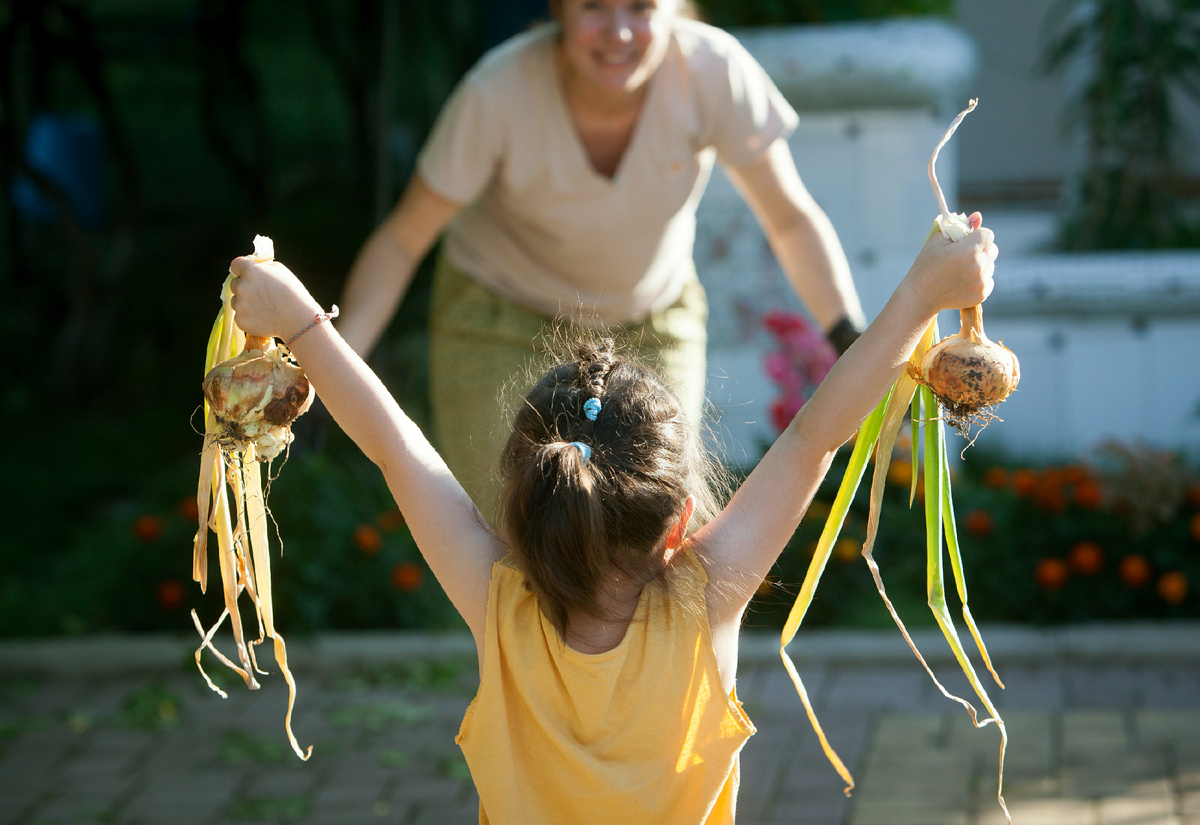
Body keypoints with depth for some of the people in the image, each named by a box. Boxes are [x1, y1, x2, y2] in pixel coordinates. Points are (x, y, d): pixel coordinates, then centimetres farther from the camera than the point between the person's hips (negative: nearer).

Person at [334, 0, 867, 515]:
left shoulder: (713, 70, -29)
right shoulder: (496, 94, -32)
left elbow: (792, 219, -16)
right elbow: (401, 239, -20)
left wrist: (852, 341, -29)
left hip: (650, 318, 2)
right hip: (502, 316, -2)